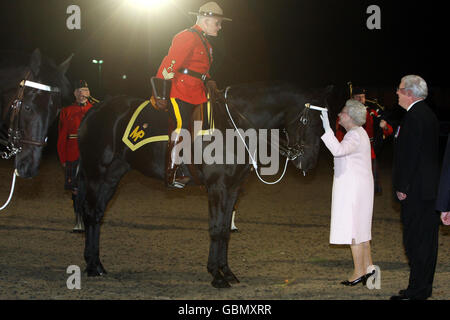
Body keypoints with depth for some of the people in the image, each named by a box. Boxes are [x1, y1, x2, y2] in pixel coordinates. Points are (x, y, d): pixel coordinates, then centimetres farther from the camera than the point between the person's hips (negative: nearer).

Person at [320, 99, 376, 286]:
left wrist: (327, 129, -38)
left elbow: (338, 150, -37)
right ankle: (368, 267, 17)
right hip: (357, 186, 11)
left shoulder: (355, 136, -18)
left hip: (353, 187, -11)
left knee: (353, 229, -7)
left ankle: (359, 272, -4)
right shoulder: (359, 133, 15)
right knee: (360, 228, 14)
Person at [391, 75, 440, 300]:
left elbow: (410, 155, -20)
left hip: (416, 189, -10)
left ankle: (417, 290, -4)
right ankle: (424, 286, 20)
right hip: (429, 187, 10)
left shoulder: (413, 117, -16)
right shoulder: (428, 115, 15)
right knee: (427, 237, 13)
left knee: (415, 239, -6)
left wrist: (402, 187, -16)